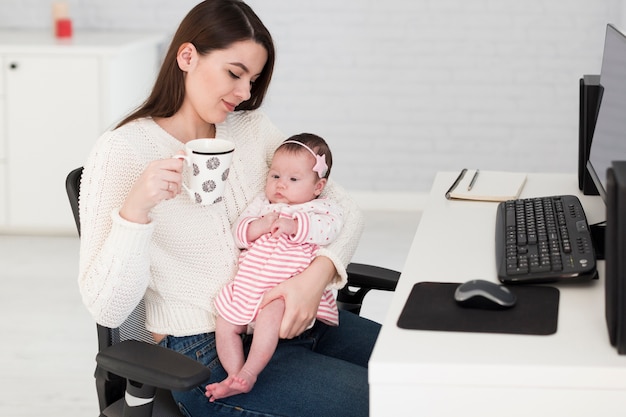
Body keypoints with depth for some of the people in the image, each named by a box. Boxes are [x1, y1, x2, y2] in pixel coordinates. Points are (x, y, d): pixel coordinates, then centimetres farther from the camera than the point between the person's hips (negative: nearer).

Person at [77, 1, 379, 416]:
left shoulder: (251, 127, 8)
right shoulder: (121, 152, -10)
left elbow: (343, 207, 7)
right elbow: (107, 309, -15)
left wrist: (318, 273, -14)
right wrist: (135, 208, -30)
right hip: (204, 356, -7)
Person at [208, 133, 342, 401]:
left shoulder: (320, 208, 7)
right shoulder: (262, 203, 19)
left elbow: (327, 228, -15)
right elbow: (238, 232, 9)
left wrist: (293, 225, -26)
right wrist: (258, 226, -12)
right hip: (248, 286, 6)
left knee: (271, 311, -34)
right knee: (224, 324, -7)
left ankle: (249, 373, -33)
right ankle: (235, 376, -9)